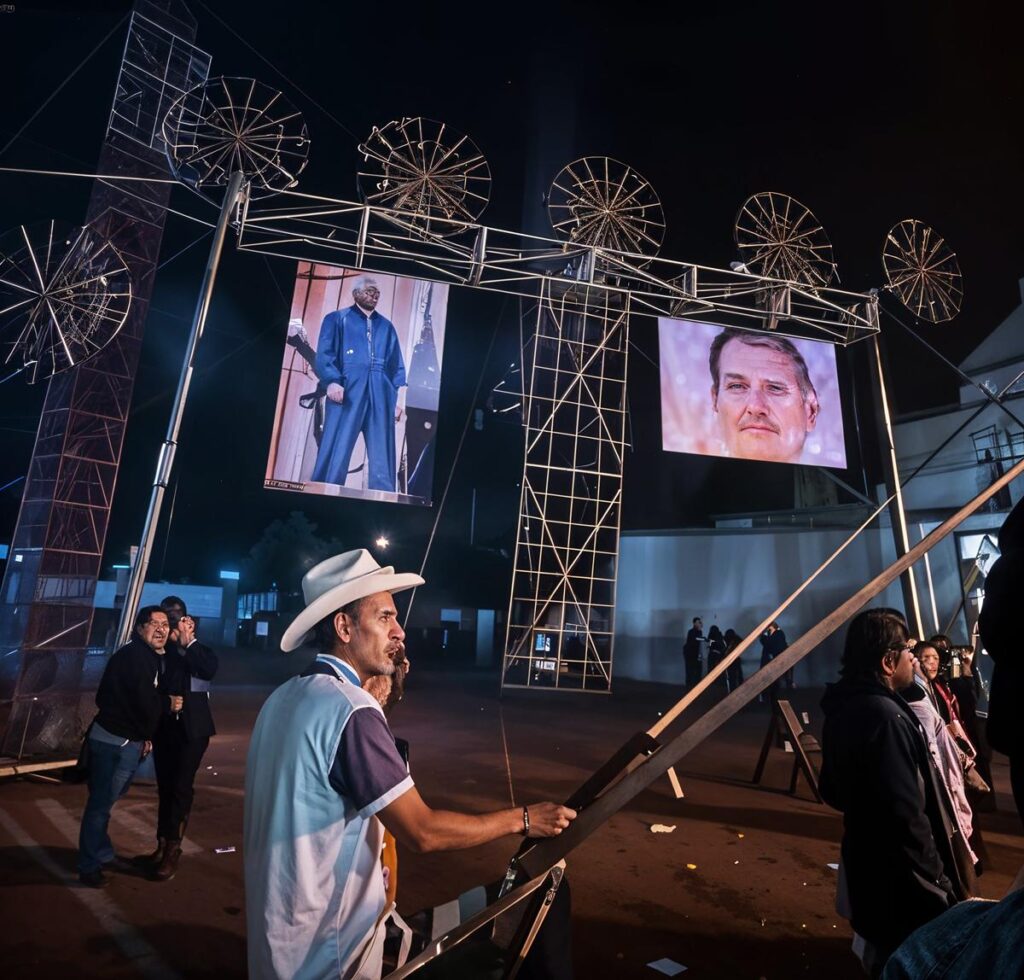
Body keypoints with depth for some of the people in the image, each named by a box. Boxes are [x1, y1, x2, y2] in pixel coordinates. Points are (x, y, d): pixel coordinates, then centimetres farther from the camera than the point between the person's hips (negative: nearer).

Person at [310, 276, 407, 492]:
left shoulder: (386, 326, 24)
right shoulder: (337, 319, 14)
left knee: (382, 456, -2)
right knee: (335, 452, -7)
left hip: (380, 395, 3)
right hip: (347, 391, -3)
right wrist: (332, 381, -15)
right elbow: (325, 354, 2)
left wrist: (399, 396, 7)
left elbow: (397, 365, 19)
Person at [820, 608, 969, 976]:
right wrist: (938, 881, -17)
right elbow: (906, 815, -28)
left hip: (868, 872, 9)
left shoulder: (843, 709, 3)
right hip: (901, 884, -9)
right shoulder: (885, 715, -27)